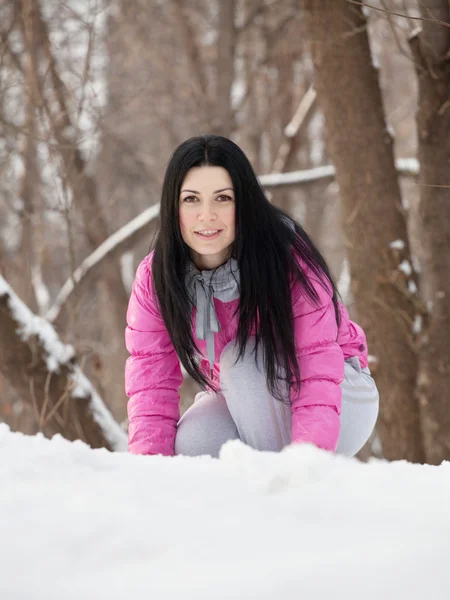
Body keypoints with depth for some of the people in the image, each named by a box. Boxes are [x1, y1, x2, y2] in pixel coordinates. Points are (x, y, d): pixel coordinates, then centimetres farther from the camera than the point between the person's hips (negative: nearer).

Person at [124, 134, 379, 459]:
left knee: (245, 358, -31)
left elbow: (317, 367, -32)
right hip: (245, 403, 4)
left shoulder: (289, 256, -26)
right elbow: (151, 379, -18)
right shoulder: (155, 278, -13)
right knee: (190, 444, -27)